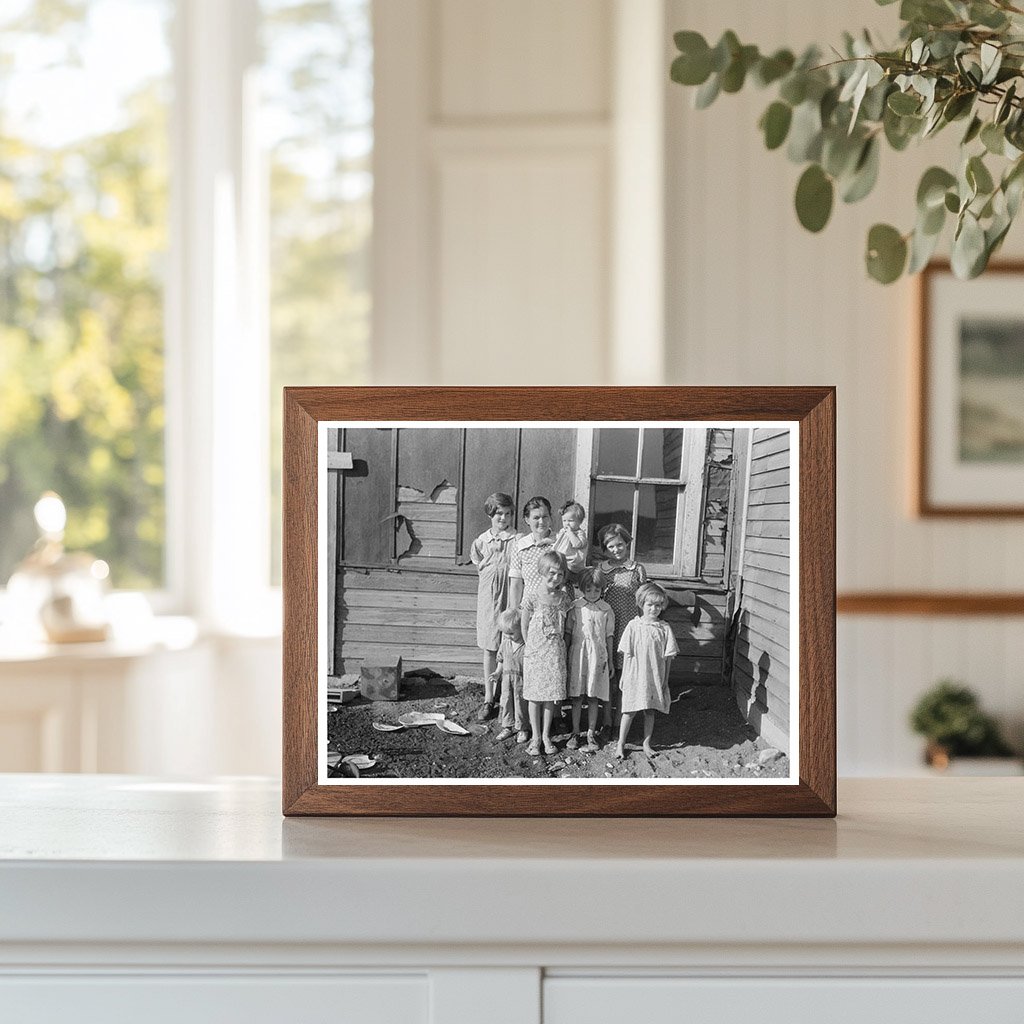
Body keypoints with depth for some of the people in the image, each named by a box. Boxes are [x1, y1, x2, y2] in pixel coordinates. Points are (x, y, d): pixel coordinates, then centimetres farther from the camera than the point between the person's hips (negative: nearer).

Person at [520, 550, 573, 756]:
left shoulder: (565, 600, 1)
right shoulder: (532, 598, -8)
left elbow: (568, 628, 9)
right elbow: (525, 627, -2)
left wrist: (557, 645, 3)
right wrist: (533, 647, 1)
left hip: (556, 654, 2)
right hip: (535, 653, -2)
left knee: (552, 696, 7)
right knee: (535, 696, 4)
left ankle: (546, 735, 19)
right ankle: (535, 737, 14)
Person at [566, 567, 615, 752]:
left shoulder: (606, 609, 2)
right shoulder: (575, 606, -1)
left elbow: (609, 637, 8)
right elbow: (568, 632, 4)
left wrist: (611, 662, 11)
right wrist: (566, 657, 3)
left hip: (598, 656, 1)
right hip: (578, 655, -1)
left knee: (594, 697, 5)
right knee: (576, 696, 4)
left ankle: (591, 733, 14)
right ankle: (575, 732, 15)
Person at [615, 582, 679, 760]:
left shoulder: (664, 628, -1)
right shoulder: (633, 625, -4)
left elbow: (668, 657, 3)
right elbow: (627, 654, 0)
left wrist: (665, 680, 2)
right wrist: (624, 675, -1)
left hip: (656, 677, 2)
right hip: (635, 677, -2)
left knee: (650, 711, 9)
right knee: (630, 710, 0)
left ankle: (647, 744, 21)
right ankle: (620, 744, 10)